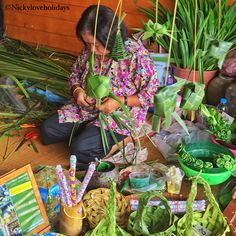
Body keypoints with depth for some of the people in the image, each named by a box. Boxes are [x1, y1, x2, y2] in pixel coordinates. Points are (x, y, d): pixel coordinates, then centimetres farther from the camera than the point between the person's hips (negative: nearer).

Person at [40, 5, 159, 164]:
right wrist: (77, 90, -12)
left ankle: (114, 140, 3)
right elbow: (75, 74, 11)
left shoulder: (136, 54, -22)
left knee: (80, 149, -23)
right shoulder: (89, 51, -5)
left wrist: (120, 101, -26)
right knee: (47, 129, -2)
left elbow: (152, 93, -17)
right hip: (87, 109, 7)